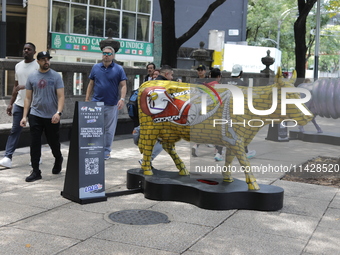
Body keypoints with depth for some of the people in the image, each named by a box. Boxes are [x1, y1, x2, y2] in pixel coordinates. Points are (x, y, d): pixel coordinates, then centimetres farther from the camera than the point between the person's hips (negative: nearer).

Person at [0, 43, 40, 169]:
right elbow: (16, 86, 19)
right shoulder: (18, 66, 14)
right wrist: (11, 104, 16)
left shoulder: (38, 66, -5)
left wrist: (24, 86, -25)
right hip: (19, 104, 5)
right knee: (15, 130, 0)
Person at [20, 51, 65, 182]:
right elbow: (28, 98, 9)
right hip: (35, 116, 2)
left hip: (52, 117, -2)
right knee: (34, 144, -4)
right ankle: (35, 171, 3)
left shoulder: (56, 76, -2)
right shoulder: (32, 77, 6)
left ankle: (58, 159, 41)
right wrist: (24, 116, 2)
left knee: (53, 142, 10)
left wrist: (58, 112, -21)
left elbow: (61, 96, -6)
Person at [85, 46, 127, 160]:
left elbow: (123, 86, -1)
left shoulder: (119, 69, 2)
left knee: (109, 130, 6)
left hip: (112, 105, -1)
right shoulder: (96, 67, 8)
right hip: (96, 103, 1)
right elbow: (91, 84, 12)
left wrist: (122, 99, -15)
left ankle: (106, 151, 18)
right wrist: (87, 99, 7)